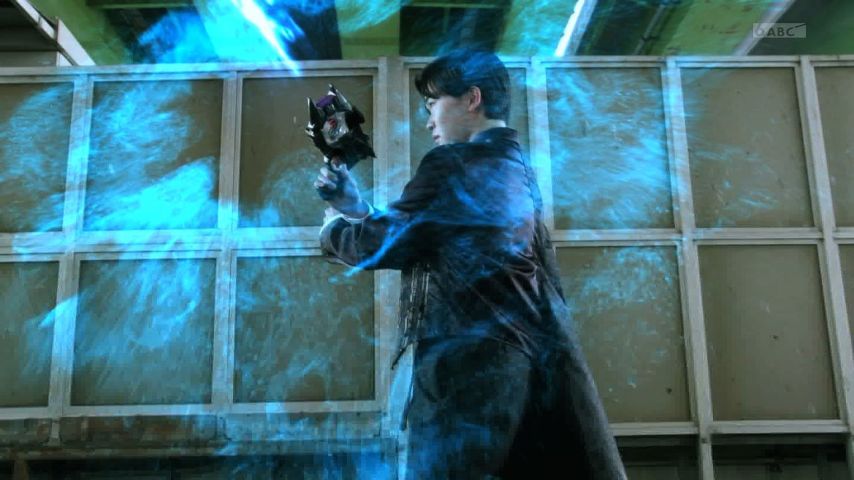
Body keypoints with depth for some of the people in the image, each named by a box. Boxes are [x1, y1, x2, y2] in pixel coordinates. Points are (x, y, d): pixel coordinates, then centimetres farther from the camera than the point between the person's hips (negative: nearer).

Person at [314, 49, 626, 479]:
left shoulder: (454, 165, -8)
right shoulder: (517, 170, 21)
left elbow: (382, 245, -7)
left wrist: (333, 226, 14)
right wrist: (357, 208, 24)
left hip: (474, 361, -9)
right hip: (540, 354, 9)